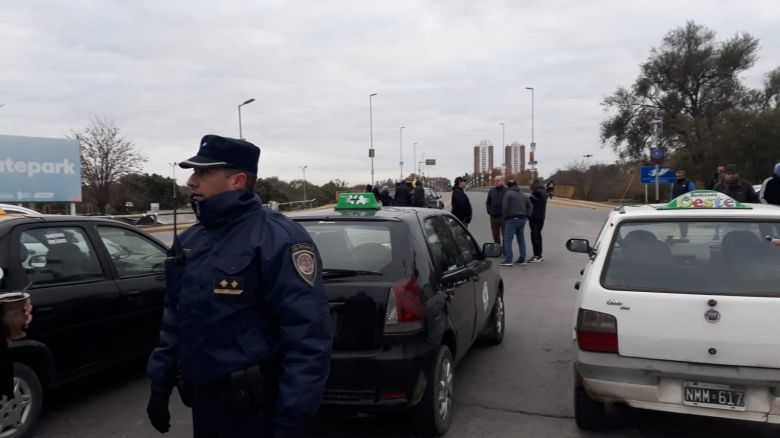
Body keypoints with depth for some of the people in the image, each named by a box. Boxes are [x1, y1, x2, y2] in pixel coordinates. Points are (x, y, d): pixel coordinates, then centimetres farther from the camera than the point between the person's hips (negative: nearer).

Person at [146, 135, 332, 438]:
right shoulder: (189, 240, 7)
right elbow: (174, 316, 16)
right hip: (202, 399, 7)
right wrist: (160, 384, 14)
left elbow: (309, 335, -23)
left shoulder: (278, 239, -19)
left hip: (255, 408, -7)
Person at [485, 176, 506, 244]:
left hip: (503, 217, -5)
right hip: (493, 217, 5)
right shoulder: (491, 191, 9)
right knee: (495, 235, 13)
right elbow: (488, 203, 19)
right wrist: (489, 211, 7)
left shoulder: (506, 190, -7)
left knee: (505, 235, -1)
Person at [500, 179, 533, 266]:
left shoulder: (508, 194, -6)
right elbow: (530, 206, 14)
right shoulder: (523, 195, 17)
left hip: (512, 219, -7)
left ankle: (508, 260, -11)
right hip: (522, 219, 7)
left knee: (508, 239, -6)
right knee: (521, 239, 14)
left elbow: (505, 207, -13)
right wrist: (527, 216, 11)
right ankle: (522, 259, 16)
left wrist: (505, 217, -2)